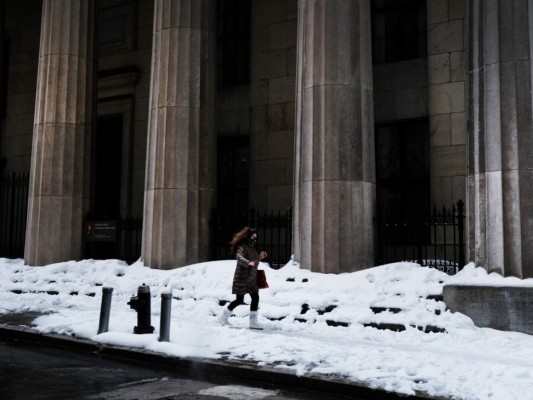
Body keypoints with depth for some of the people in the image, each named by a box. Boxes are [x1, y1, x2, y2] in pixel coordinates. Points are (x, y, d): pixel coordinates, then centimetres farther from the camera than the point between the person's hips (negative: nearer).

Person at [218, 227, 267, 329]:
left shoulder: (252, 248, 11)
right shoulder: (241, 248, -17)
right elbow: (240, 258, -36)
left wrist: (260, 257, 7)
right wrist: (249, 263, -52)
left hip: (251, 278, 8)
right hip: (242, 278, -8)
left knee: (255, 298, 2)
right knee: (239, 300, -1)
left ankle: (253, 321, 9)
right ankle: (223, 317, 18)